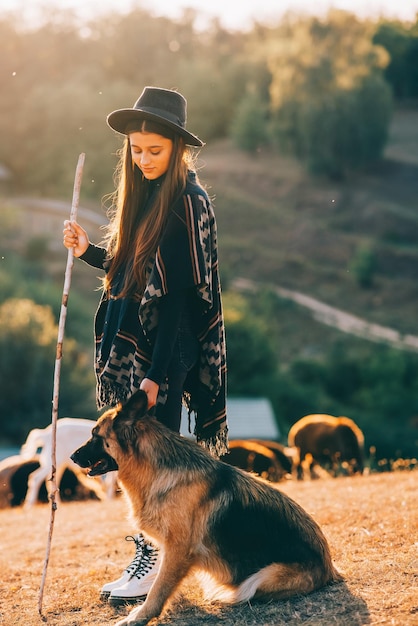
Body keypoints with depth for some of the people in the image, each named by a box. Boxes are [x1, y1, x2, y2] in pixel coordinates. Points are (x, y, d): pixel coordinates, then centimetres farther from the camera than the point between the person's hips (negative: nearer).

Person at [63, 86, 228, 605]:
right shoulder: (141, 193, 13)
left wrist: (158, 371, -18)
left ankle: (155, 561, 10)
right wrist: (87, 251, 3)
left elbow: (183, 291, -16)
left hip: (165, 349, -8)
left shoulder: (187, 201, -12)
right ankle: (146, 553, 21)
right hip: (127, 345, 8)